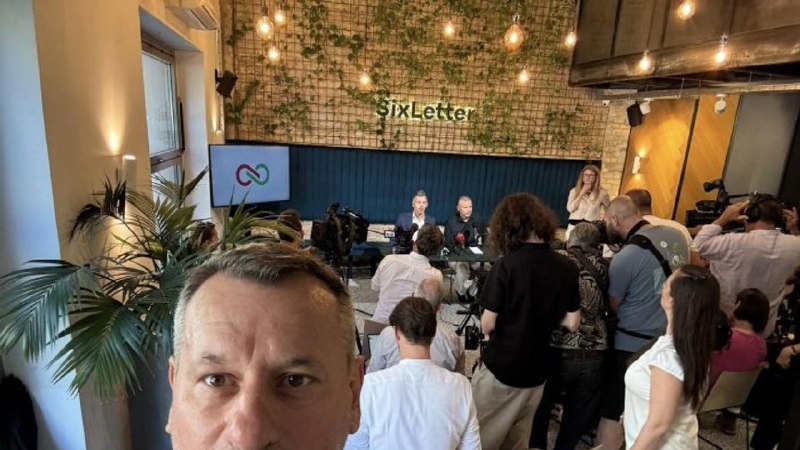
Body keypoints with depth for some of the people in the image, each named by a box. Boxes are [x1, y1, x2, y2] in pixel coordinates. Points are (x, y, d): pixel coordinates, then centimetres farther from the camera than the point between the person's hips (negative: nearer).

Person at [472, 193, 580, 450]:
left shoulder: (507, 265, -20)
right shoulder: (567, 267, -6)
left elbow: (487, 324, -16)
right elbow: (572, 323, 1)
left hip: (499, 367, -5)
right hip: (535, 371, 5)